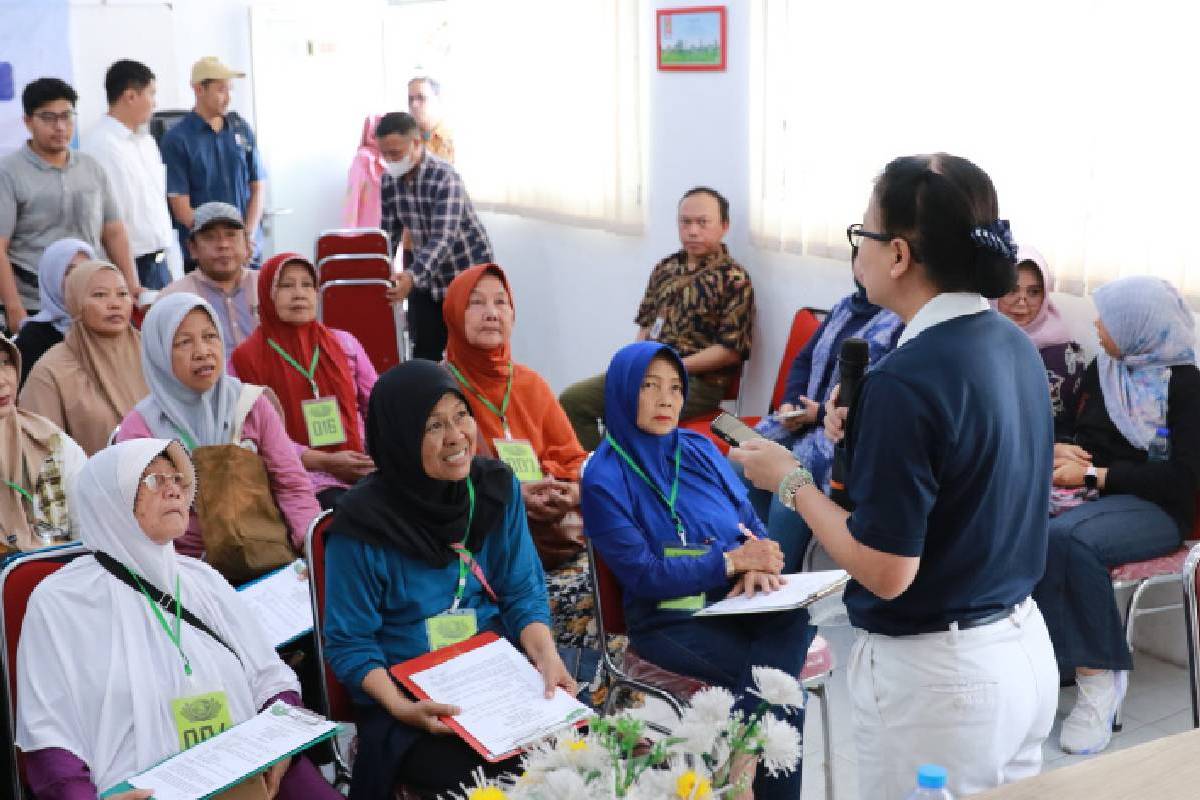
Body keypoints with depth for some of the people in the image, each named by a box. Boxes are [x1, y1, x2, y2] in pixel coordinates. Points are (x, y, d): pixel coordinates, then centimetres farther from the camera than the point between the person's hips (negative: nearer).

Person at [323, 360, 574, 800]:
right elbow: (350, 642, -7)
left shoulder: (496, 486, -2)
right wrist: (400, 707, -23)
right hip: (411, 699, -4)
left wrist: (547, 657, -15)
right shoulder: (363, 523, -14)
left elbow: (522, 591, 4)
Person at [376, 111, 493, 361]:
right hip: (426, 279, 6)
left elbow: (443, 238, -33)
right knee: (423, 355, 5)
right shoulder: (389, 182, -3)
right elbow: (387, 236, 4)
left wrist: (413, 276, -47)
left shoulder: (445, 177, -23)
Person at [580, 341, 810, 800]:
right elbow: (642, 575, -11)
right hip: (669, 618, -4)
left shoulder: (700, 450, 11)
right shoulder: (605, 477, -5)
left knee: (795, 619, -29)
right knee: (779, 681, -26)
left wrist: (757, 566, -12)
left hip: (739, 602, 5)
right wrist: (732, 560, -16)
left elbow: (752, 524, 10)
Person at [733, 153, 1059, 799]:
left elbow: (886, 571, -22)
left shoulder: (905, 381, -24)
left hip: (937, 675, -8)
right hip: (1026, 647, 8)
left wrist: (791, 481, -10)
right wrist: (866, 438, 9)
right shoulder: (1014, 344, 2)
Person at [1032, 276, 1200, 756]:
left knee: (1065, 537, -37)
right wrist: (1059, 452, -2)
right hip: (1092, 497, 5)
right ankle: (1090, 667, -26)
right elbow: (1071, 429, 23)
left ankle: (1099, 673, -23)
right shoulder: (1101, 369, 12)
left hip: (1156, 509, -5)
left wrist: (1093, 474, -15)